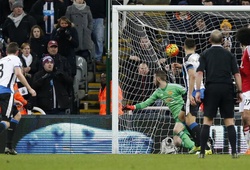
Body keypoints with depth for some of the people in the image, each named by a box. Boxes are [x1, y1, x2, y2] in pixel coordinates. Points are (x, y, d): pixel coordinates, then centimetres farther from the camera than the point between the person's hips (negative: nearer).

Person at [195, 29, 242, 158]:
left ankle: (202, 152, -2)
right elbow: (237, 74, 3)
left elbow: (199, 73, -4)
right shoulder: (229, 55, 8)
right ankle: (234, 152, -2)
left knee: (207, 121, 3)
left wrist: (198, 91, -5)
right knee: (229, 121, 4)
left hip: (211, 89, -1)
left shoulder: (205, 54, 6)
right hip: (227, 89, 1)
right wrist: (239, 92, 7)